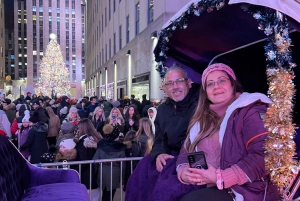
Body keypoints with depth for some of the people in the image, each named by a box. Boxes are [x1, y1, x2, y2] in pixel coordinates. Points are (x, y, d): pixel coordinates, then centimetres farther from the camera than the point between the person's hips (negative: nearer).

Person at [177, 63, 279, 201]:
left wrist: (220, 178, -21)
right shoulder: (203, 119, 18)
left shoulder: (250, 111, -6)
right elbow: (187, 150, 14)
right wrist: (183, 172, -9)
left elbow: (263, 156, -18)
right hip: (207, 188, 6)